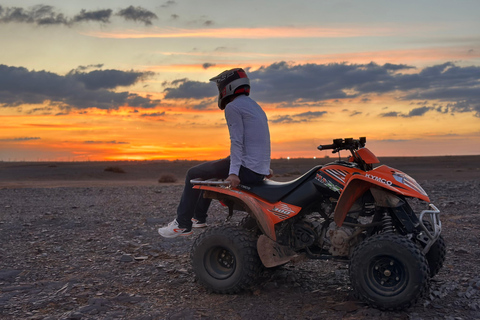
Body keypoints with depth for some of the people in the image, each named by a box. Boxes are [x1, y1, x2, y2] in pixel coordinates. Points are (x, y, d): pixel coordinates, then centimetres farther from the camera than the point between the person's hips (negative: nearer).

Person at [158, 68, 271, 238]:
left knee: (194, 174, 2)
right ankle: (198, 217, 36)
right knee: (209, 170, 29)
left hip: (247, 169, -10)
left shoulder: (233, 107, -9)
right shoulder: (255, 106, 20)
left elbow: (237, 142, -20)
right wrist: (265, 167, 34)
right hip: (261, 171, 10)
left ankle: (182, 224, 7)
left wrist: (233, 173, -25)